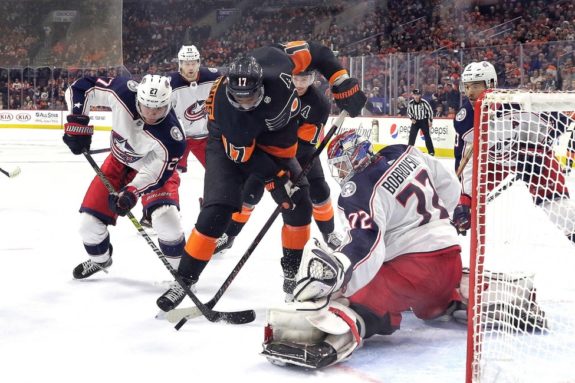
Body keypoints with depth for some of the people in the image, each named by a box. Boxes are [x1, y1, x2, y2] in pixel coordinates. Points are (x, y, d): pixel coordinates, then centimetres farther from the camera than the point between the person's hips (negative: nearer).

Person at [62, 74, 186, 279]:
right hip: (118, 161, 4)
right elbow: (80, 88, -19)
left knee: (165, 218, -27)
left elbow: (157, 173, -26)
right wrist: (77, 125, -24)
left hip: (157, 165, -3)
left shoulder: (171, 138, -37)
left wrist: (131, 192, -38)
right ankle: (100, 259, 36)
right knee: (89, 220, 2)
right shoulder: (123, 91, -31)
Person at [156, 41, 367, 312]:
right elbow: (244, 155, -25)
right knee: (217, 210, -17)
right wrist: (275, 177, -24)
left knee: (300, 205, 0)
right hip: (230, 144, -5)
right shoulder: (225, 109, -37)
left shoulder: (274, 61, -32)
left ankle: (292, 271, 19)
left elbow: (314, 52, -15)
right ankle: (184, 280, -4)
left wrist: (343, 83, -18)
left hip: (277, 142, 5)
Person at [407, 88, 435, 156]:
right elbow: (409, 112, 6)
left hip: (424, 121, -2)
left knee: (427, 136, -2)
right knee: (412, 135, -3)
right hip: (415, 121, 2)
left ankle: (431, 151, 4)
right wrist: (412, 118, -8)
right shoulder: (410, 103, -10)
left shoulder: (424, 102, -18)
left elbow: (430, 110, -8)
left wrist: (430, 121, -7)